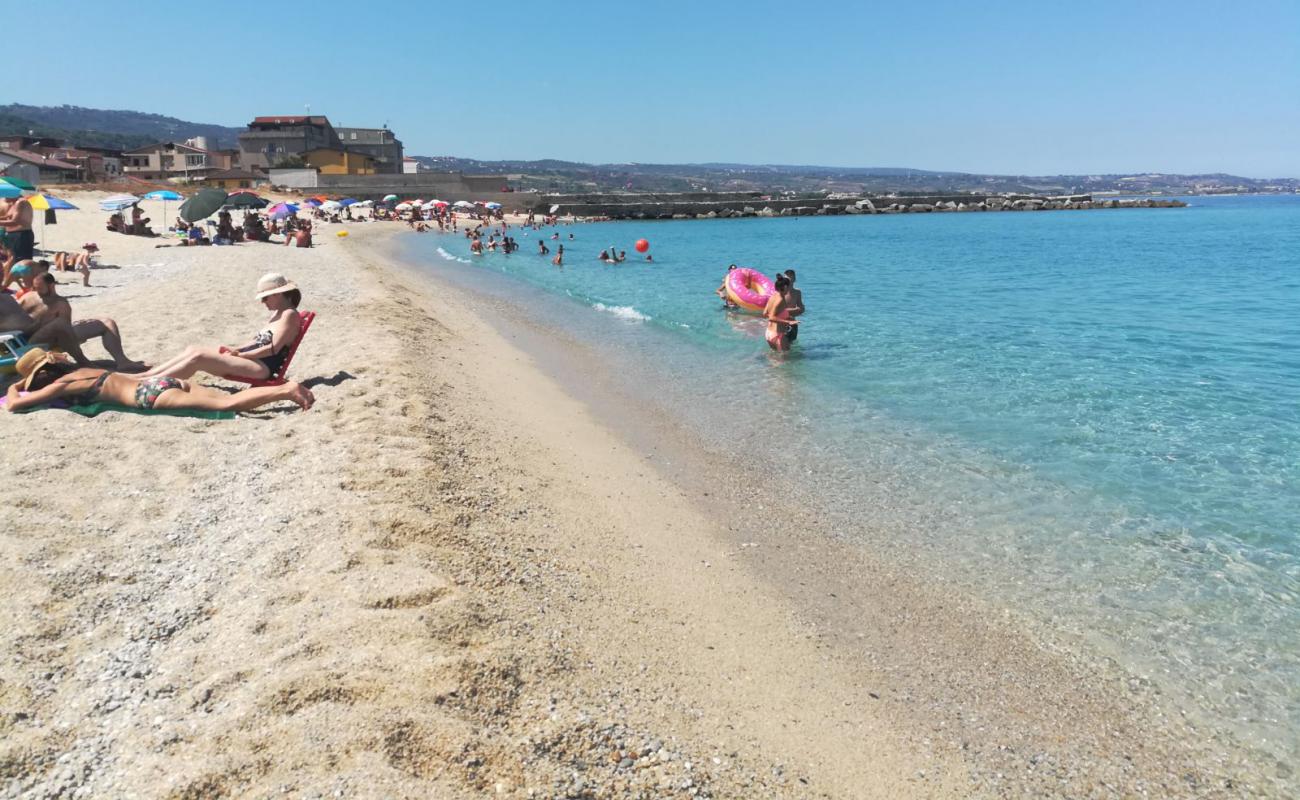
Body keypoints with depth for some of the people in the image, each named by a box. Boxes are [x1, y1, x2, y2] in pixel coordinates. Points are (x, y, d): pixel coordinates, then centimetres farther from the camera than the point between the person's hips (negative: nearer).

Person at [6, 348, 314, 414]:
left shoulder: (61, 384, 7)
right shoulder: (83, 370, 29)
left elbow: (14, 405, 7)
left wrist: (14, 388, 29)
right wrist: (24, 381, 55)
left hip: (151, 394, -8)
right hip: (162, 382, 8)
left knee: (226, 404, -22)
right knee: (230, 399, -6)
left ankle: (286, 390, -36)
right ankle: (285, 389, -21)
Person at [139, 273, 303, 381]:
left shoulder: (289, 315, -11)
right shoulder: (279, 312, 19)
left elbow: (274, 348, -18)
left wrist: (240, 354, -13)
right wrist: (235, 350, 7)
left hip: (262, 367, -10)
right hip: (252, 358, 10)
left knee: (198, 357, -18)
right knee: (192, 350, 2)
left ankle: (148, 383, -16)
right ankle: (143, 377, -2)